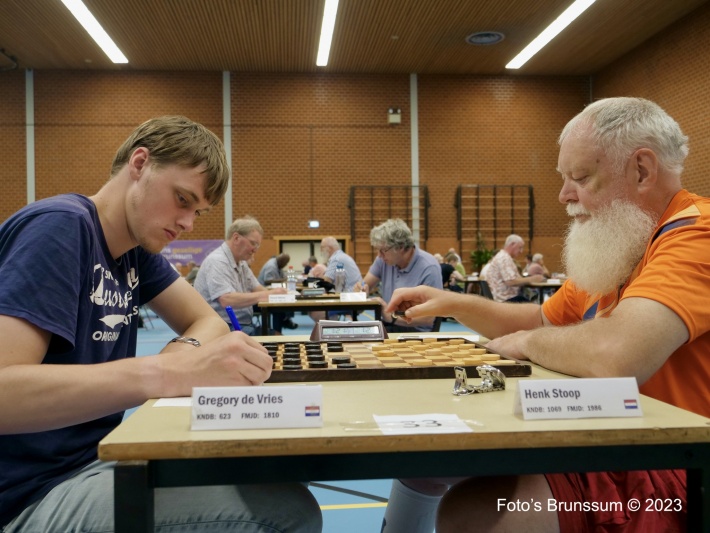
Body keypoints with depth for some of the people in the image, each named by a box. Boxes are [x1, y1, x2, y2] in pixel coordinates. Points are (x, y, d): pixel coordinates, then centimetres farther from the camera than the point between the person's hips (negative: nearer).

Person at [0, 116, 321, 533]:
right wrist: (169, 373, -39)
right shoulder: (59, 226, -19)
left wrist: (180, 355, -14)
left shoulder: (137, 248, 7)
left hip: (95, 458, 9)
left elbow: (206, 321, 10)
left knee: (286, 493, 2)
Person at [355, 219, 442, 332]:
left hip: (415, 331, -6)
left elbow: (428, 318, -19)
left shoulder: (429, 268, -17)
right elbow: (366, 284, 13)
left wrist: (392, 316, -23)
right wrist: (362, 289, -11)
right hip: (387, 326, 6)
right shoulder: (384, 258, 1)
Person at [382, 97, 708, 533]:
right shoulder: (621, 248, 11)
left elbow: (614, 355, -36)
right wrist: (453, 303, 7)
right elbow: (542, 322, 22)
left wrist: (529, 342, -14)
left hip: (671, 478, -9)